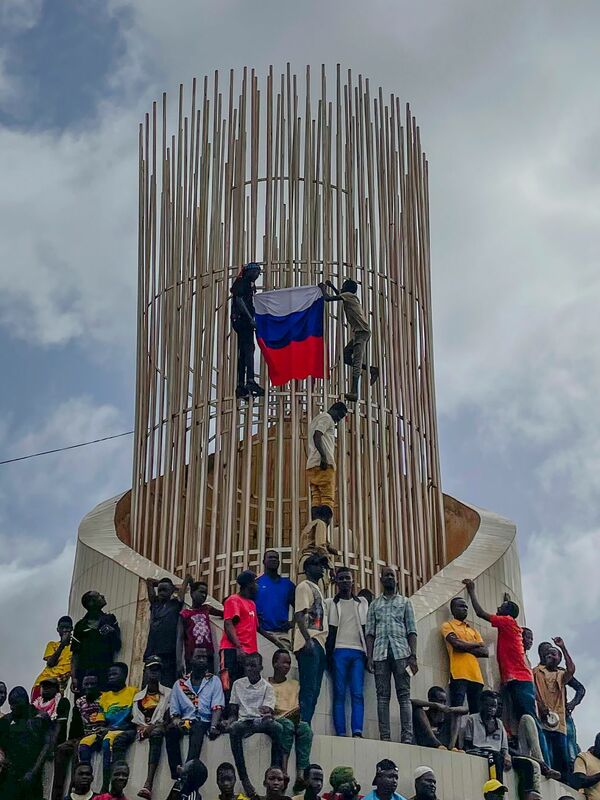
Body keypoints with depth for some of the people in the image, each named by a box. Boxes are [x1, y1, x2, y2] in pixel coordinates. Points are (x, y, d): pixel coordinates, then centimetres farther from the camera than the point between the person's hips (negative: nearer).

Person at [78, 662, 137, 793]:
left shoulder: (133, 692, 4)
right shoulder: (105, 696, 21)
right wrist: (102, 728, -4)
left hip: (125, 732, -6)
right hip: (107, 731, 6)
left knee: (108, 741, -37)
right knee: (84, 744, -21)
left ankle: (105, 787, -42)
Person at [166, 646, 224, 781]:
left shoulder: (214, 681, 11)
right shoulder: (180, 684, 15)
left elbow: (217, 707, -2)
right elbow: (174, 711, 13)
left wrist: (213, 726, -19)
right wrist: (176, 722, -11)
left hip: (204, 722, -2)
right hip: (185, 722, 2)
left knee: (198, 730, -38)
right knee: (170, 730, -32)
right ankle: (177, 774, -37)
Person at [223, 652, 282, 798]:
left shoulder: (267, 687, 7)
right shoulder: (238, 684, 14)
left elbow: (269, 711, -5)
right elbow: (233, 711, 13)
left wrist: (267, 714, -30)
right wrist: (229, 720, -9)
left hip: (260, 720, -1)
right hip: (243, 721, 1)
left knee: (276, 727, -37)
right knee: (233, 729, -37)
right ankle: (243, 777, -39)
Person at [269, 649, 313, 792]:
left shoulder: (294, 684, 24)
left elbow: (297, 708, 15)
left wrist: (297, 712, -9)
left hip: (292, 720, 3)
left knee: (305, 728, -33)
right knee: (287, 725, -38)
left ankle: (301, 775, -45)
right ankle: (284, 770, -44)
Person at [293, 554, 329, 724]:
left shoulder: (317, 589, 26)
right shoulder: (304, 586, -1)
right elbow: (299, 614, -12)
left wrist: (323, 641, 17)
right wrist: (308, 639, -22)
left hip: (319, 643, 10)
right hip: (309, 643, -10)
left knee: (314, 691, 5)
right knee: (308, 689, -15)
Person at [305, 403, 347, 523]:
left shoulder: (316, 419, 31)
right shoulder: (327, 418, 1)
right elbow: (317, 436, -15)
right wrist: (324, 456, -24)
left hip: (311, 465, 9)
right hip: (324, 464, -9)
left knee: (316, 499, 1)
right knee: (328, 499, -14)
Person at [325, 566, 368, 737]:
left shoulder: (362, 603, 17)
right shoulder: (331, 603, 12)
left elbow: (366, 630, 16)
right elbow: (331, 631, 8)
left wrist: (368, 654, 7)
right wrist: (329, 655, -1)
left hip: (358, 652, 2)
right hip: (339, 651, -2)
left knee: (358, 694, -9)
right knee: (339, 694, -6)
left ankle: (357, 732, -17)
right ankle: (340, 733, -11)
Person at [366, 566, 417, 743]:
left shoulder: (405, 602, 16)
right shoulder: (375, 604, 18)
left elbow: (411, 631, 8)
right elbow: (370, 633, 12)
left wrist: (413, 656, -4)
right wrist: (369, 657, -1)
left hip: (401, 651, -1)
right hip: (380, 652, 1)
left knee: (404, 695, -7)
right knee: (382, 695, -4)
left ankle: (407, 736, -13)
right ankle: (384, 736, -7)